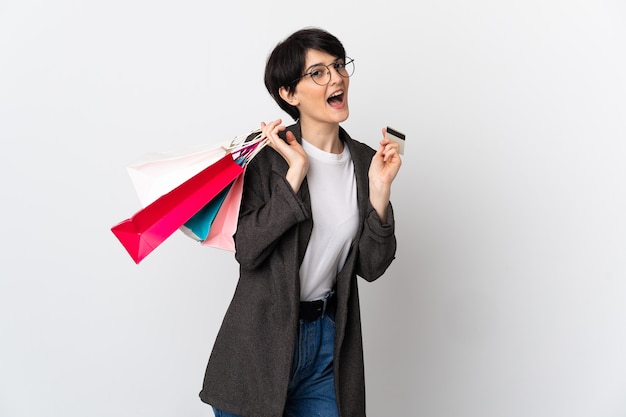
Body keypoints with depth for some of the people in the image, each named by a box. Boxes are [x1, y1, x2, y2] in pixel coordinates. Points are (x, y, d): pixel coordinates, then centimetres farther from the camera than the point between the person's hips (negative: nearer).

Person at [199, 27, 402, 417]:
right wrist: (295, 172, -20)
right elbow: (247, 251, -19)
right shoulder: (267, 153, -10)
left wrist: (380, 188, -11)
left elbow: (370, 267, 0)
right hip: (262, 340, -3)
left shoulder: (364, 159, 2)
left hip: (329, 340, 4)